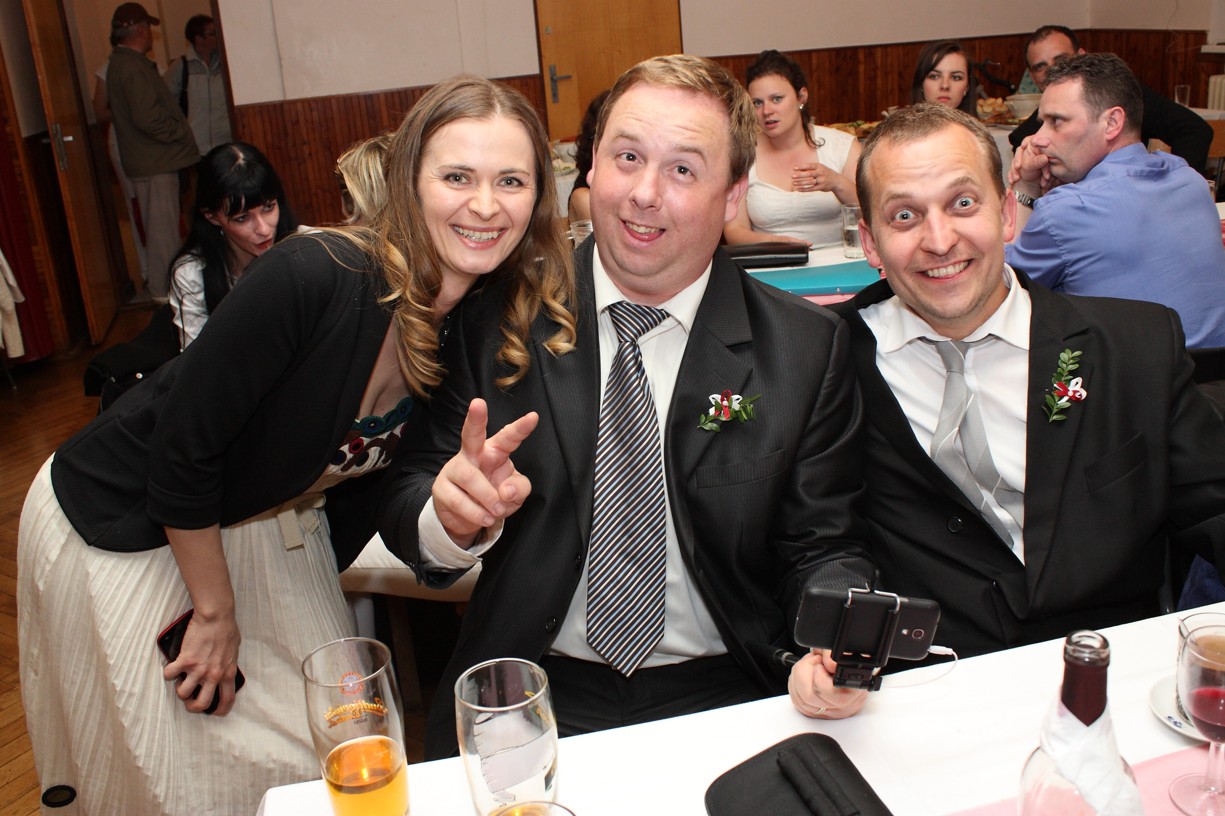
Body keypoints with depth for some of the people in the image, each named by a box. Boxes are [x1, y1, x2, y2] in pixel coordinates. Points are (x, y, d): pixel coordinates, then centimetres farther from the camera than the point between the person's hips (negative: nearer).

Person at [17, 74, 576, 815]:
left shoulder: (495, 329, -12)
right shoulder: (315, 277, -32)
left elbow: (369, 469, 1)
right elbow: (182, 453, -24)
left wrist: (320, 581, 2)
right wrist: (216, 610, -13)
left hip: (269, 530, 6)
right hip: (121, 532, -5)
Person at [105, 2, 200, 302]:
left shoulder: (119, 64, 15)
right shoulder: (133, 67, -18)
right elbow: (147, 118, -25)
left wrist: (177, 129, 15)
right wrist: (180, 132, -11)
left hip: (146, 161, 10)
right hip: (154, 162, -10)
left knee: (159, 226, 17)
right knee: (163, 227, -4)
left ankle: (162, 285, 26)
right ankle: (164, 289, 2)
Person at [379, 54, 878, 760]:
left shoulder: (808, 348, -2)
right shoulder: (496, 318, -2)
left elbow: (821, 548, 1)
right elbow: (404, 500, -1)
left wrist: (835, 651, -20)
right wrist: (454, 516, -24)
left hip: (724, 700, 2)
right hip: (532, 696, -1)